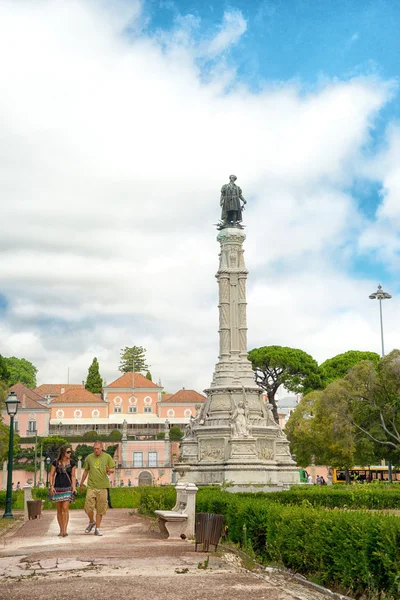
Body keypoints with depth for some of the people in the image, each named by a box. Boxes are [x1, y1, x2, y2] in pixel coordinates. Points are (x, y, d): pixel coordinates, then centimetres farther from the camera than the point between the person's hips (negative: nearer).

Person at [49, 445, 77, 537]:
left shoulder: (72, 463, 1)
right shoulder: (55, 463, -1)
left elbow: (73, 476, 4)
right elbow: (51, 475, 3)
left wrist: (74, 487, -9)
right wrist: (51, 486, -9)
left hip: (67, 488, -1)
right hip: (57, 488, 1)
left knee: (65, 508, -14)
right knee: (59, 510, 7)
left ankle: (65, 530, -14)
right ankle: (61, 530, 18)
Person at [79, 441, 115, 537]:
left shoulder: (107, 457, 4)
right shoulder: (89, 457, 7)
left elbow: (113, 469, 8)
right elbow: (85, 471, 16)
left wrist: (109, 470, -16)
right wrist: (81, 484, 19)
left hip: (102, 486, 0)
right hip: (91, 486, 1)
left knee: (100, 509, 3)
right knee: (88, 507, -7)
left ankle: (97, 528, 13)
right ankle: (92, 522, 21)